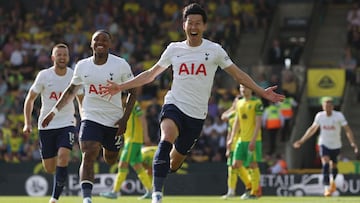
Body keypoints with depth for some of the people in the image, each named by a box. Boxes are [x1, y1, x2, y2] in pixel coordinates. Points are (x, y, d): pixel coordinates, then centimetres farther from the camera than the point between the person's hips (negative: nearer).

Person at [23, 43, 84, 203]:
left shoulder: (74, 76, -3)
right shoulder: (44, 75, -6)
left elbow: (81, 100, 13)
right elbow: (30, 99, 3)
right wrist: (27, 123, -4)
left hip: (66, 124, 0)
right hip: (46, 125, 0)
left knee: (63, 157, -24)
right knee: (49, 168, 3)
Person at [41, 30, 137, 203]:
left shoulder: (120, 65, -6)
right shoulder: (82, 66, 2)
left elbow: (132, 92, 1)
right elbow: (71, 91, 17)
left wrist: (124, 119, -9)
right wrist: (53, 112, 14)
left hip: (114, 122, 0)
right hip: (90, 118, 0)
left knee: (110, 161, 13)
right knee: (88, 157, -19)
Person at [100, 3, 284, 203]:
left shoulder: (214, 50, 3)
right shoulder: (174, 49, 7)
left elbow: (238, 74, 10)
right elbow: (150, 75, 17)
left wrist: (262, 92, 2)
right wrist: (120, 87, 13)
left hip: (197, 114, 1)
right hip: (174, 104, -1)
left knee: (176, 160, 4)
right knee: (166, 140, -30)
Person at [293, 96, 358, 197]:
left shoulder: (339, 116, -14)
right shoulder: (319, 116, -6)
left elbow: (348, 130, -15)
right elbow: (312, 129, 9)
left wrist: (353, 143, -28)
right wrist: (301, 141, 11)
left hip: (336, 145, 0)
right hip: (324, 144, 0)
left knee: (333, 166, 12)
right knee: (325, 164, -21)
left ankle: (333, 181, 45)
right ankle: (327, 188, -23)